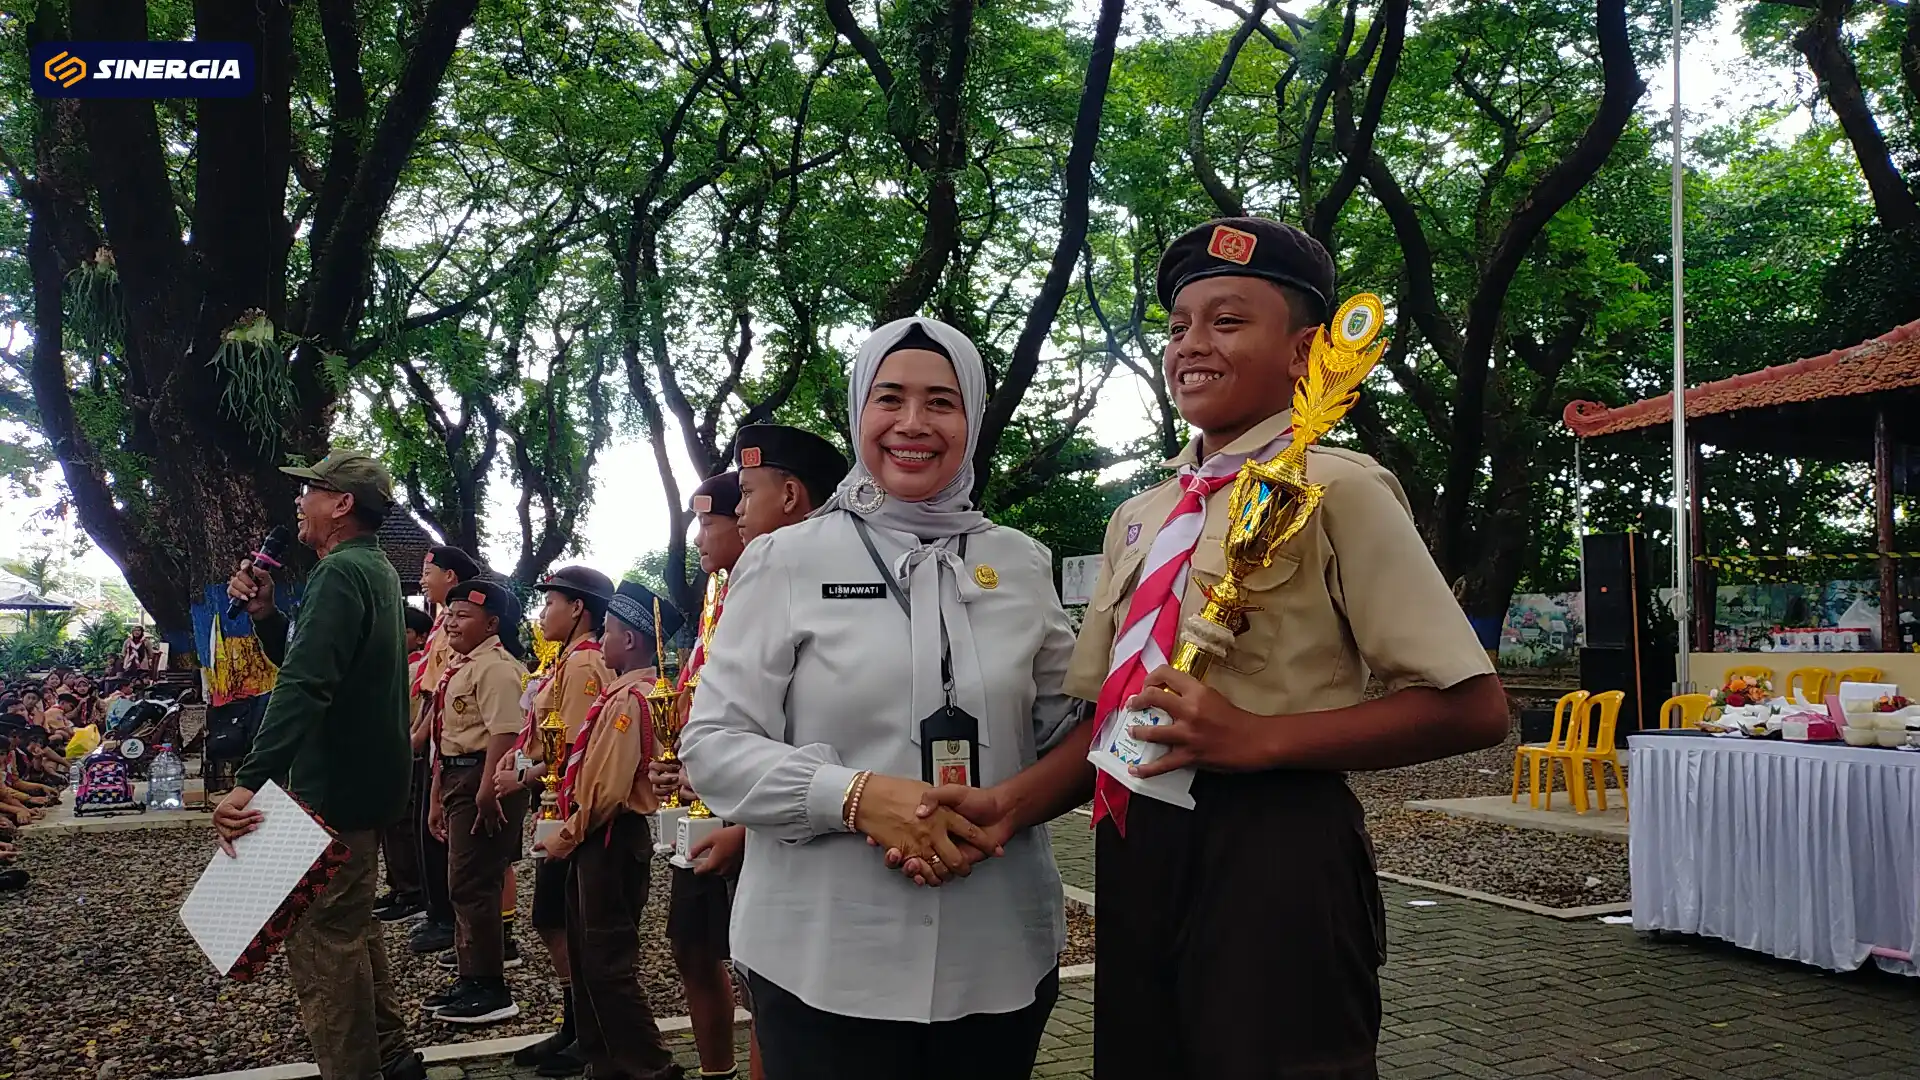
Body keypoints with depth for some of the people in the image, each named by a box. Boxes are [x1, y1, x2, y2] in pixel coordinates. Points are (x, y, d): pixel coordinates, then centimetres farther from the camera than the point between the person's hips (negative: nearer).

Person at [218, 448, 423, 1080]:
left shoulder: (340, 572, -18)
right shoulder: (376, 571, 15)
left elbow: (304, 687, -30)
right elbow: (309, 662, 22)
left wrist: (250, 780, -35)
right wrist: (264, 613, 7)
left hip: (335, 791, -11)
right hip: (368, 783, 11)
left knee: (323, 943, -6)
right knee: (352, 927, 22)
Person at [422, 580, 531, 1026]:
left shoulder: (495, 667, -15)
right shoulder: (457, 667, 17)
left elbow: (504, 733, -24)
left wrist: (486, 792, -27)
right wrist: (437, 796, 22)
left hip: (483, 779, -10)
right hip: (455, 778, 10)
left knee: (472, 885, -6)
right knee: (464, 884, 16)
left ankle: (491, 990, 2)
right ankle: (471, 978, 26)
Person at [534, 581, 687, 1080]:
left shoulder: (628, 699, -19)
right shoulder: (629, 692, 12)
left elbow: (608, 787, -23)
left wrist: (568, 836, -12)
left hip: (610, 839, -10)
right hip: (600, 838, 10)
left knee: (609, 963, -3)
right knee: (587, 957, 17)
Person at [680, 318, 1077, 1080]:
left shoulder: (1022, 564, 5)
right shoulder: (787, 560, -3)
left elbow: (1067, 732, 10)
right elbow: (712, 747, -5)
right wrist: (857, 796, -19)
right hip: (823, 960, -2)